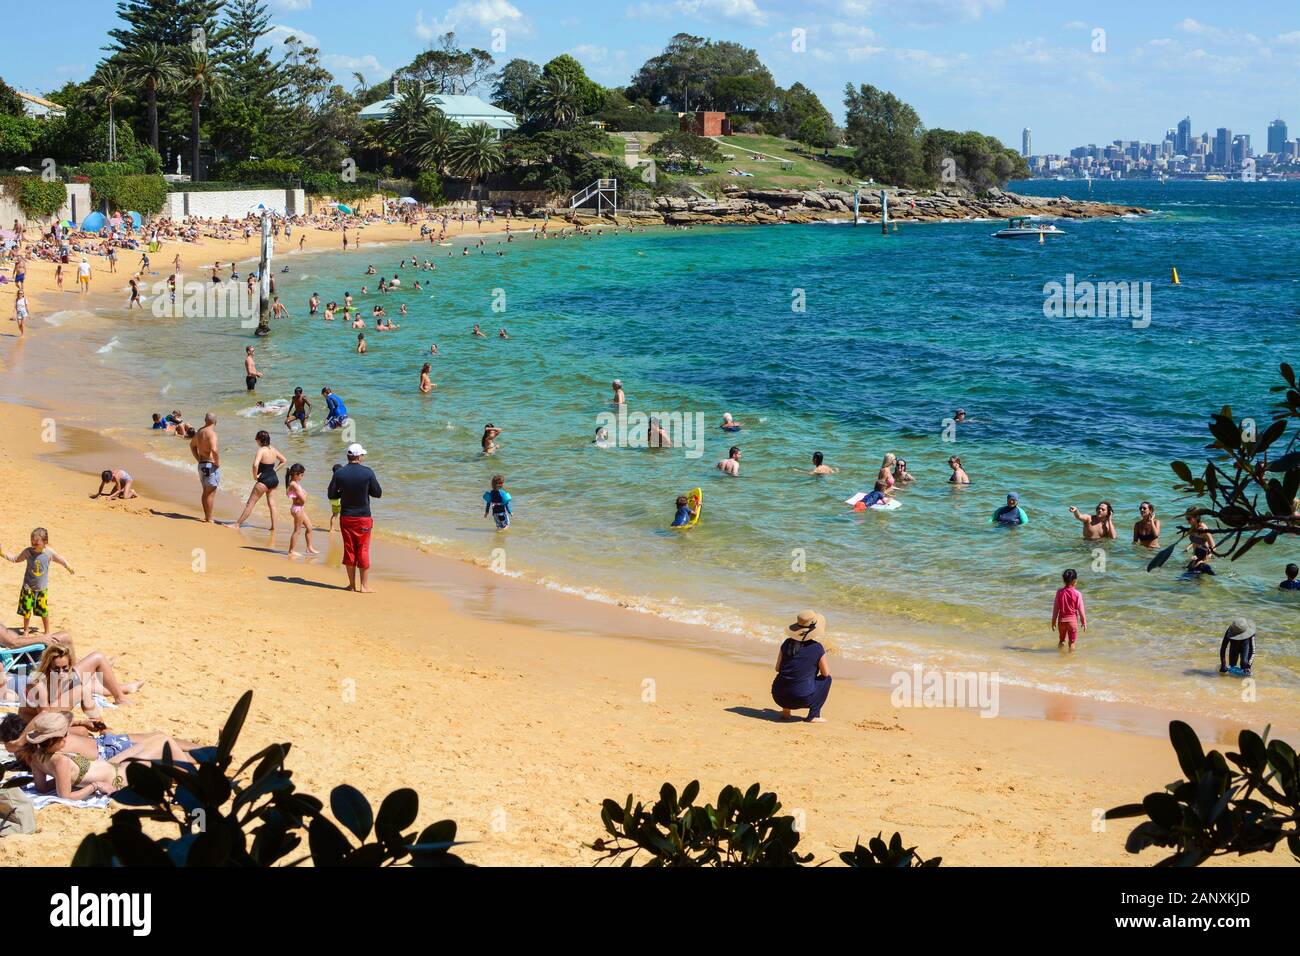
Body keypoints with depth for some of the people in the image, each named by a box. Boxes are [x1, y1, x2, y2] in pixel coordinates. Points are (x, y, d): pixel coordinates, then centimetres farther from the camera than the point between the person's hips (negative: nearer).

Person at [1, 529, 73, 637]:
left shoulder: (49, 553, -11)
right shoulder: (27, 552, -10)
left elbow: (59, 560, 6)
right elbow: (15, 559, 0)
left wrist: (68, 567, 14)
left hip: (42, 588, 0)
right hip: (28, 587, 0)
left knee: (44, 611, 5)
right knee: (26, 609, 4)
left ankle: (47, 632, 22)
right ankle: (25, 630, 23)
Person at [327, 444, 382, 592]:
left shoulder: (339, 474, -5)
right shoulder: (367, 473, -12)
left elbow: (331, 494, 0)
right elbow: (378, 493, -4)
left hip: (346, 517, 2)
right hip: (363, 518, -2)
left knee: (349, 550, 11)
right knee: (363, 551, 5)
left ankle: (352, 584, 16)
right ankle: (364, 585, 7)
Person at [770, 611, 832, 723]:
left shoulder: (787, 643, 5)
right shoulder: (817, 648, -6)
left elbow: (777, 668, 13)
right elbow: (825, 673, 6)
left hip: (778, 697, 5)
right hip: (801, 699, -5)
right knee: (827, 678, 19)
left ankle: (786, 711, 21)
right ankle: (813, 715, 9)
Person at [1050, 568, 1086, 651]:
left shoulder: (1059, 592, -8)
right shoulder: (1077, 594, -14)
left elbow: (1055, 608, -2)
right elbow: (1080, 609, -7)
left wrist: (1054, 621, 8)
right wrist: (1084, 622, 5)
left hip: (1062, 620, 2)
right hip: (1073, 620, -2)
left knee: (1061, 641, 20)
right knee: (1072, 643, 9)